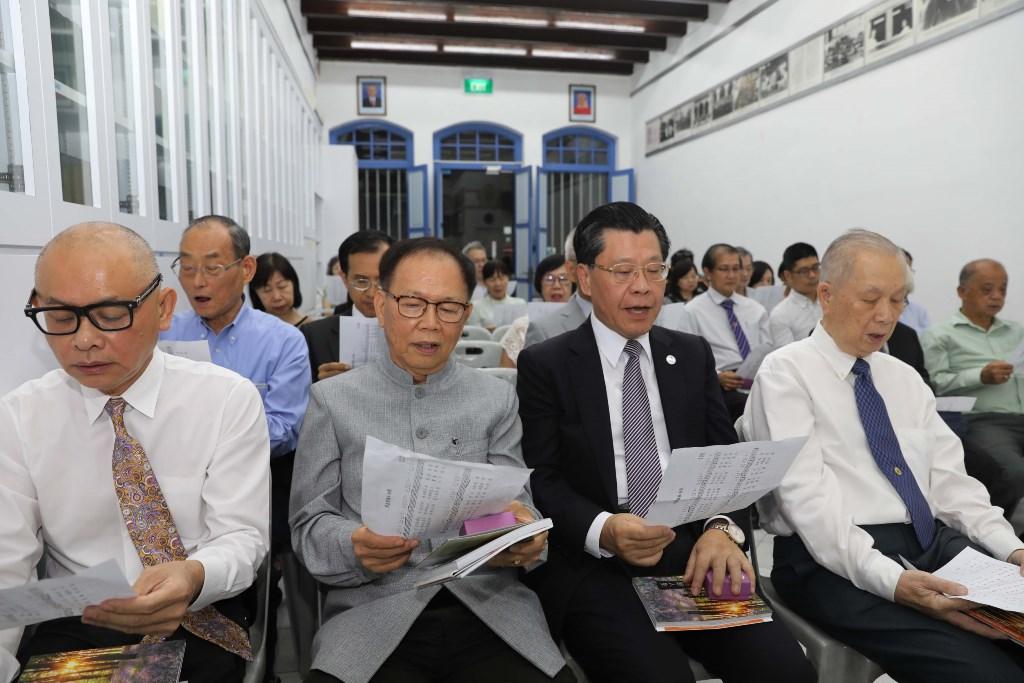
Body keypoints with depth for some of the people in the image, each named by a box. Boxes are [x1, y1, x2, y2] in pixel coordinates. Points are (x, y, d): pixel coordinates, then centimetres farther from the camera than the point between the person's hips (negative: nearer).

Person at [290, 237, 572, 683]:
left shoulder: (497, 400, 9)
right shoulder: (332, 400, 6)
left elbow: (518, 506, 5)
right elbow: (310, 523, 4)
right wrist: (354, 546, -18)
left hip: (489, 606, 2)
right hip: (373, 612, -1)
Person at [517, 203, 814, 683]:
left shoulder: (693, 356, 13)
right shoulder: (545, 365, 1)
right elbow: (541, 482, -4)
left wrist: (722, 529, -12)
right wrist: (602, 531, -23)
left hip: (692, 554, 4)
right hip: (591, 565, -3)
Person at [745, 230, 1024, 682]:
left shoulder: (905, 378, 17)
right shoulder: (786, 373, -6)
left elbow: (949, 479, 13)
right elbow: (808, 500, -16)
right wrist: (891, 579, -26)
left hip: (935, 544, 7)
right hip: (834, 563, -7)